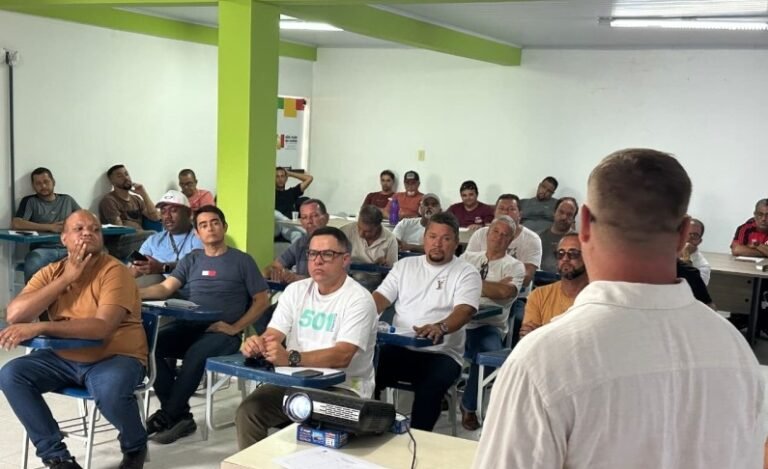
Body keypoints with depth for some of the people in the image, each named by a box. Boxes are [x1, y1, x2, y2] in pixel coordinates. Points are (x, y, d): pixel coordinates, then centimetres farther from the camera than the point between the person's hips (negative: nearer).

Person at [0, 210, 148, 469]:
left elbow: (102, 327, -28)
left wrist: (39, 327, -33)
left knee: (110, 391, -36)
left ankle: (135, 446, -1)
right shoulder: (51, 272, 3)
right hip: (64, 358, 6)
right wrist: (66, 278, -17)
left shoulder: (114, 271, -14)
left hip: (114, 358, -5)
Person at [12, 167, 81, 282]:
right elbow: (16, 224, -4)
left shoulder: (67, 200, 21)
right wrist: (50, 227, -11)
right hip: (42, 249, -2)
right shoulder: (30, 201, 12)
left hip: (68, 249, 2)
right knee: (33, 265, -38)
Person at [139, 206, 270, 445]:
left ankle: (167, 416, -21)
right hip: (189, 325, 4)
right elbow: (165, 288, 5)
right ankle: (180, 415, -21)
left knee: (195, 354, -36)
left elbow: (261, 300, 3)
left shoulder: (242, 261, 6)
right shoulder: (191, 259, 17)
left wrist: (235, 328, -9)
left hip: (222, 332, -4)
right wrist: (136, 292, -16)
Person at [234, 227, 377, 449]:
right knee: (247, 411, -15)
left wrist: (291, 358, -37)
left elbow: (342, 356, -23)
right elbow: (272, 336, 2)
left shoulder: (358, 299, -12)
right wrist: (256, 344, -24)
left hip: (342, 387, -5)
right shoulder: (295, 290, 7)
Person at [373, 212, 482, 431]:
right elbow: (381, 297, 9)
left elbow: (464, 310, -15)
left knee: (428, 390, -33)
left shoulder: (466, 273, 1)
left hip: (442, 353, -3)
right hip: (399, 348, 3)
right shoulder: (405, 265, 15)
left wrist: (441, 327, -37)